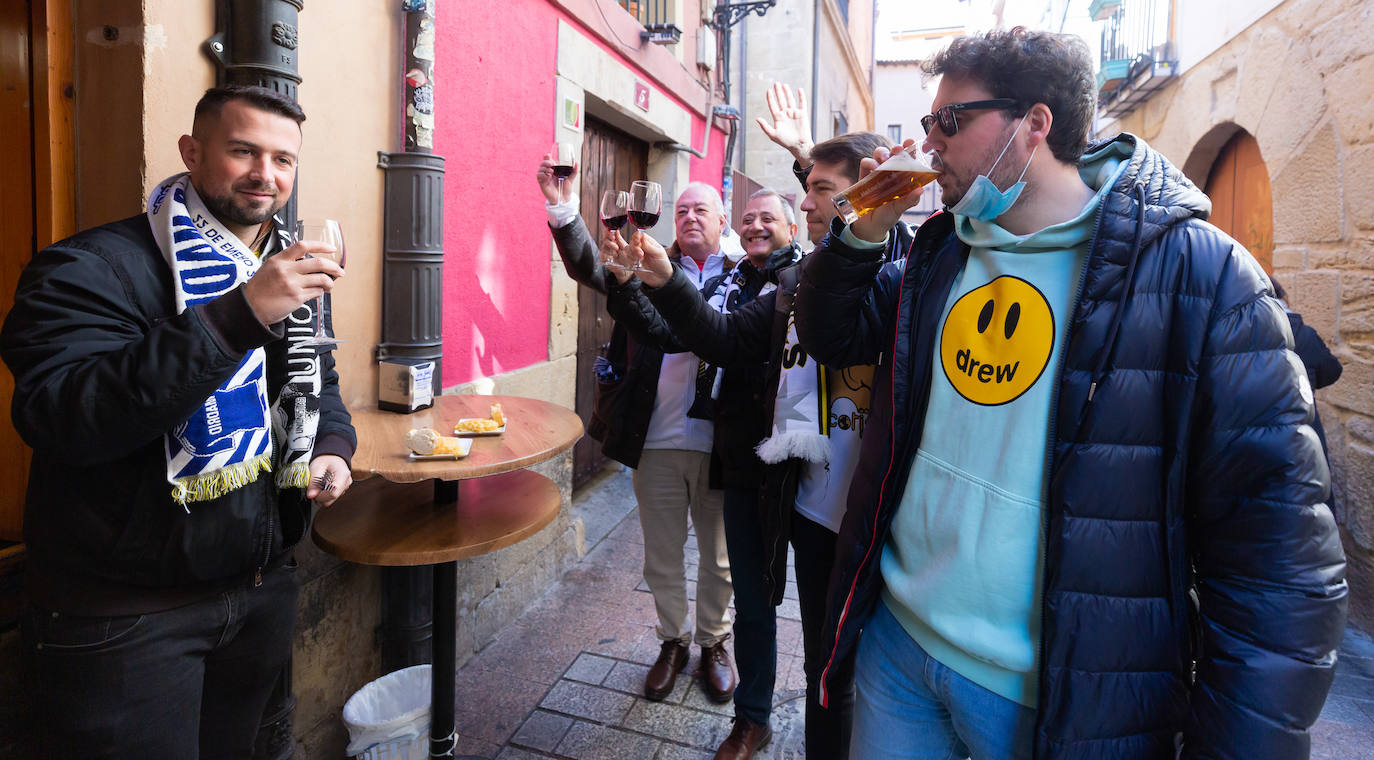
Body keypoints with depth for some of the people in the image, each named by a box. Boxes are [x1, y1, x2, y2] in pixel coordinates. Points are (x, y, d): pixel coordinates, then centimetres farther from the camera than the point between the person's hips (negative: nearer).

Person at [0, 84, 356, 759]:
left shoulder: (291, 274, 7)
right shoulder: (93, 267, -15)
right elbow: (59, 417, -30)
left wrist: (333, 445, -4)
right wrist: (239, 316, -36)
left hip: (261, 591, 7)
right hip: (124, 614, -6)